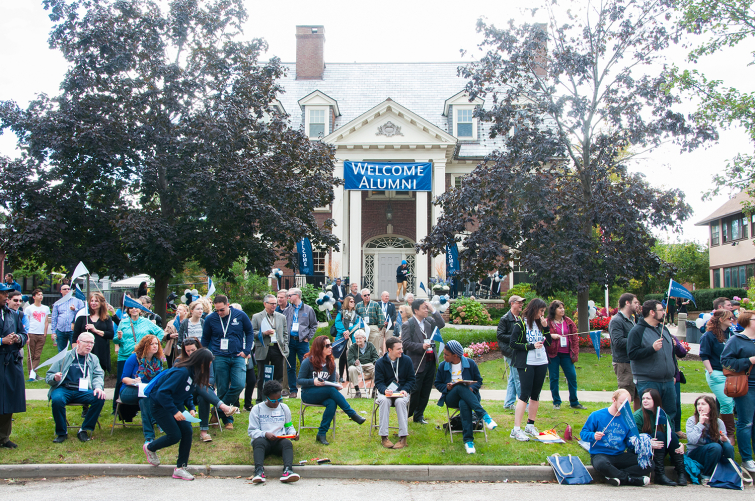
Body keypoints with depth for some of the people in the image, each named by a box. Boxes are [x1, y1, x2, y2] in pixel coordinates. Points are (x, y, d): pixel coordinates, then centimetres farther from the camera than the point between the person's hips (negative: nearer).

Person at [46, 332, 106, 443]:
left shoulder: (93, 359, 18)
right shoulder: (65, 357, 10)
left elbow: (98, 375, 5)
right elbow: (49, 376, 8)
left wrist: (98, 387, -17)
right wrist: (55, 378, -17)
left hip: (83, 391, 2)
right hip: (64, 389, -2)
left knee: (100, 398, -27)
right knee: (57, 400, -35)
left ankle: (84, 430, -10)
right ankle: (61, 433, -13)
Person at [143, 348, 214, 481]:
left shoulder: (194, 373, -2)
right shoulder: (182, 372, -31)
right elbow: (162, 392, -32)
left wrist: (191, 408, -4)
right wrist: (174, 411, -31)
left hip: (175, 404, 9)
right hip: (159, 404, -8)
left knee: (187, 430, -6)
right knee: (175, 435, -11)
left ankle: (180, 468, 3)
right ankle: (150, 448, 20)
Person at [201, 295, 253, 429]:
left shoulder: (240, 315, -1)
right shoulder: (210, 319, 1)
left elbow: (249, 333, 10)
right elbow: (205, 339, 14)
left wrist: (246, 350, 0)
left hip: (238, 356, 0)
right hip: (219, 358, 0)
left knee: (239, 385, -15)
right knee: (222, 389, 1)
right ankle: (227, 419, 15)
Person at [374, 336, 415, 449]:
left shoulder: (406, 360, 4)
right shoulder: (380, 362, 1)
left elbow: (411, 379, 7)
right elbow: (378, 382, -1)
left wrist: (405, 390, -12)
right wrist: (385, 390, -23)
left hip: (401, 391, 0)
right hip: (386, 391, 0)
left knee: (400, 401, -34)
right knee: (384, 400, -34)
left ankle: (403, 437, -30)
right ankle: (383, 437, -29)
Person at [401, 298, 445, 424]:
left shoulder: (429, 321, 10)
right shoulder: (407, 325, -9)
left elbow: (441, 324, 0)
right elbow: (405, 344, -16)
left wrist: (433, 310, -6)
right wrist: (421, 346, -24)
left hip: (430, 361, 6)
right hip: (418, 363, -6)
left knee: (425, 392, 12)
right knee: (415, 391, 0)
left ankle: (418, 416, 25)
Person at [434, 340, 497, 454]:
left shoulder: (470, 363, 4)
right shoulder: (442, 366, 8)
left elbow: (479, 380, 8)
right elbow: (437, 383, 13)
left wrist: (472, 388, -14)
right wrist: (447, 387, -10)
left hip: (469, 396, 0)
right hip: (451, 398, 1)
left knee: (463, 404, -40)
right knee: (460, 387, -37)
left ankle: (468, 441, -39)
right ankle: (483, 415, -42)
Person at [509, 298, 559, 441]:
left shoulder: (540, 323, 11)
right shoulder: (521, 324, -7)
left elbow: (548, 342, 11)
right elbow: (512, 343, -11)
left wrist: (546, 327, -2)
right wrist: (531, 346, -16)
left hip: (541, 363, 6)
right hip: (526, 364, -6)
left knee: (535, 394, 10)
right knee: (525, 394, -9)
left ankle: (530, 426, 21)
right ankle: (516, 429, -7)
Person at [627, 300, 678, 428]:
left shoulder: (663, 328, 15)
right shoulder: (637, 331, -8)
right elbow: (632, 354, -17)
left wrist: (674, 374, 21)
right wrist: (652, 348, -24)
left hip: (668, 381, 7)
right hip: (647, 382, -7)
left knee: (671, 413, 11)